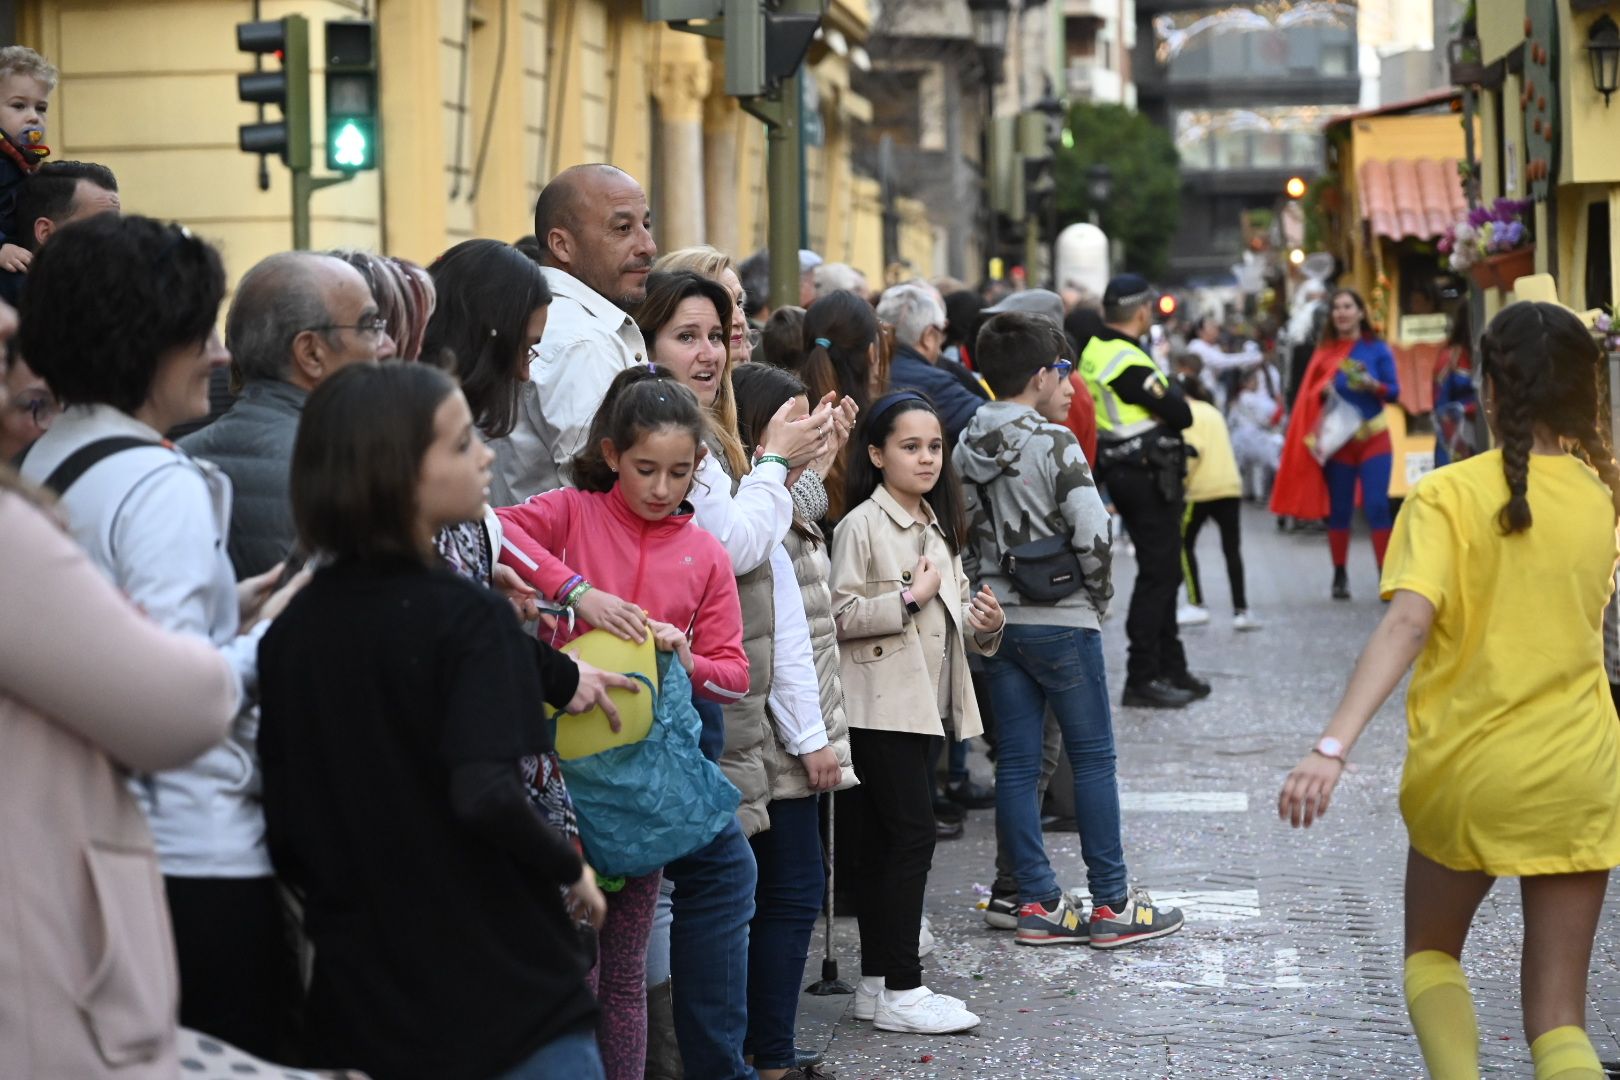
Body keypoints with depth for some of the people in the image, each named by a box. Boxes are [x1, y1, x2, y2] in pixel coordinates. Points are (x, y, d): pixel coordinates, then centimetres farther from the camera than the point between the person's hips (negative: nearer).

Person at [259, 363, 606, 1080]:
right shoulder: (467, 618, -15)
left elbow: (282, 821, 4)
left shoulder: (292, 628, 3)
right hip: (508, 999, -6)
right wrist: (571, 868, -10)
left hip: (360, 1008, 6)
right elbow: (484, 795, -26)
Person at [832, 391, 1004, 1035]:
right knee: (912, 836, -10)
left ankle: (877, 982, 14)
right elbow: (840, 614, -18)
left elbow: (952, 617, 24)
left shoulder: (937, 525, 16)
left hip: (923, 704, 8)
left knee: (885, 842, 11)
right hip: (880, 706, -8)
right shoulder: (862, 525, -10)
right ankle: (901, 990, -6)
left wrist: (985, 626, 4)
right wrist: (910, 599, -19)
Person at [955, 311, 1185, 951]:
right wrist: (1098, 597, -3)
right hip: (1061, 621, -6)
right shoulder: (1054, 443, -14)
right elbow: (1092, 534, -18)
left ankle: (1038, 904, 10)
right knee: (1093, 758, 3)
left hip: (996, 623, 6)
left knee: (1015, 763, 8)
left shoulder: (965, 449, 5)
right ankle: (1111, 905, 6)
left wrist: (985, 594, 13)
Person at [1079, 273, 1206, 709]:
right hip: (1149, 473, -10)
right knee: (1158, 574, -5)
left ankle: (1171, 668, 26)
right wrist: (1173, 390, 2)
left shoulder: (1094, 350, 7)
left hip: (1120, 471, 10)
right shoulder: (1129, 362, -21)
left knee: (1161, 574, 18)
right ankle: (1142, 679, -3)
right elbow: (1181, 415, -19)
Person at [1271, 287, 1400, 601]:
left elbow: (1394, 391, -2)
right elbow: (1310, 393, 5)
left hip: (1373, 438, -2)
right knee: (1339, 510, 5)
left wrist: (1373, 385, -20)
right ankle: (1340, 576, 15)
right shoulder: (1325, 351, 5)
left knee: (1377, 506, -10)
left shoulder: (1377, 349, 0)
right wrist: (1323, 391, -16)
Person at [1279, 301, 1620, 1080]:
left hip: (1463, 771, -2)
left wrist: (1333, 747, -30)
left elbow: (1408, 621, -23)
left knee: (1431, 952, 26)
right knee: (1556, 1017, 6)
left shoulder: (1447, 494, -10)